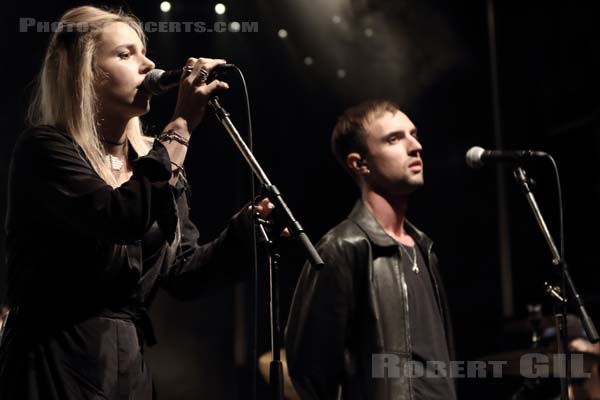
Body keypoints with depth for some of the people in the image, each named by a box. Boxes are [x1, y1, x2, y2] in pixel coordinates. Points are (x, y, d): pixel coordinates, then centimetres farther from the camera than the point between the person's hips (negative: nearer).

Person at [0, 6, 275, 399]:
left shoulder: (155, 161, 9)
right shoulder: (44, 149, -10)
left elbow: (184, 275, 7)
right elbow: (121, 219, -28)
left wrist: (248, 226, -9)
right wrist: (181, 125, -21)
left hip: (131, 364, 7)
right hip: (56, 366, -6)